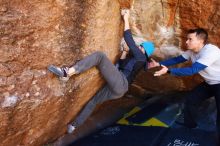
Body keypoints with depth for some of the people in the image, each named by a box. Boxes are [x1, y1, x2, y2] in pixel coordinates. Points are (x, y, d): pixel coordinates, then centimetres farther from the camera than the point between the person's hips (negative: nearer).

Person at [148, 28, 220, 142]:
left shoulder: (210, 51, -35)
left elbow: (192, 70, -39)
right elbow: (177, 59, 0)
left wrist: (168, 70, -42)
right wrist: (159, 64, -9)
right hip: (209, 83, 8)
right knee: (190, 99, 11)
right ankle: (189, 123, 32)